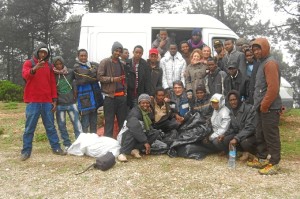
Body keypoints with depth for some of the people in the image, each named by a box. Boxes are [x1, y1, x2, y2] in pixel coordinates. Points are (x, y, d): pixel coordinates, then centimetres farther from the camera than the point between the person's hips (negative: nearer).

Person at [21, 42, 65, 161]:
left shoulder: (49, 66, 13)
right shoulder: (28, 63, 2)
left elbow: (52, 83, 13)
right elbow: (25, 75, -19)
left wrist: (54, 99, 6)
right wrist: (34, 69, -39)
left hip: (47, 101, 3)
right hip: (32, 101, -3)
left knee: (50, 126, 8)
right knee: (29, 128, 1)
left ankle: (56, 148, 13)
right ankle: (26, 151, 8)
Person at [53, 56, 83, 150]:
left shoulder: (70, 72, -1)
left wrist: (75, 93, 7)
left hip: (71, 103, 0)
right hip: (59, 105, 0)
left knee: (77, 124, -1)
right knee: (62, 126, 7)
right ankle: (67, 144, 19)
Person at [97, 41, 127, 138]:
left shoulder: (121, 63, 15)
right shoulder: (105, 62, -4)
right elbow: (99, 77, -10)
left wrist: (125, 90, 13)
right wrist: (112, 79, -19)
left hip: (121, 95, 6)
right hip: (110, 95, -6)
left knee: (123, 120, 13)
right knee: (109, 121, -1)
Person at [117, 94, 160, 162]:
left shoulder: (147, 111, 6)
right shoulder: (135, 112, -22)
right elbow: (135, 128, -38)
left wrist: (150, 113, -12)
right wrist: (145, 142, -42)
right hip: (128, 136, -7)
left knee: (156, 133, -13)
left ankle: (135, 149, -24)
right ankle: (122, 153, -42)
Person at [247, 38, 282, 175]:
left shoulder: (270, 63, -13)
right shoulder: (263, 63, 19)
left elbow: (273, 87, -22)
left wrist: (264, 105, -18)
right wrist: (259, 105, 17)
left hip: (270, 108, -10)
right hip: (262, 107, 10)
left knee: (271, 136, -4)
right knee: (260, 135, 15)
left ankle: (274, 164, 4)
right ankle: (261, 159, 26)